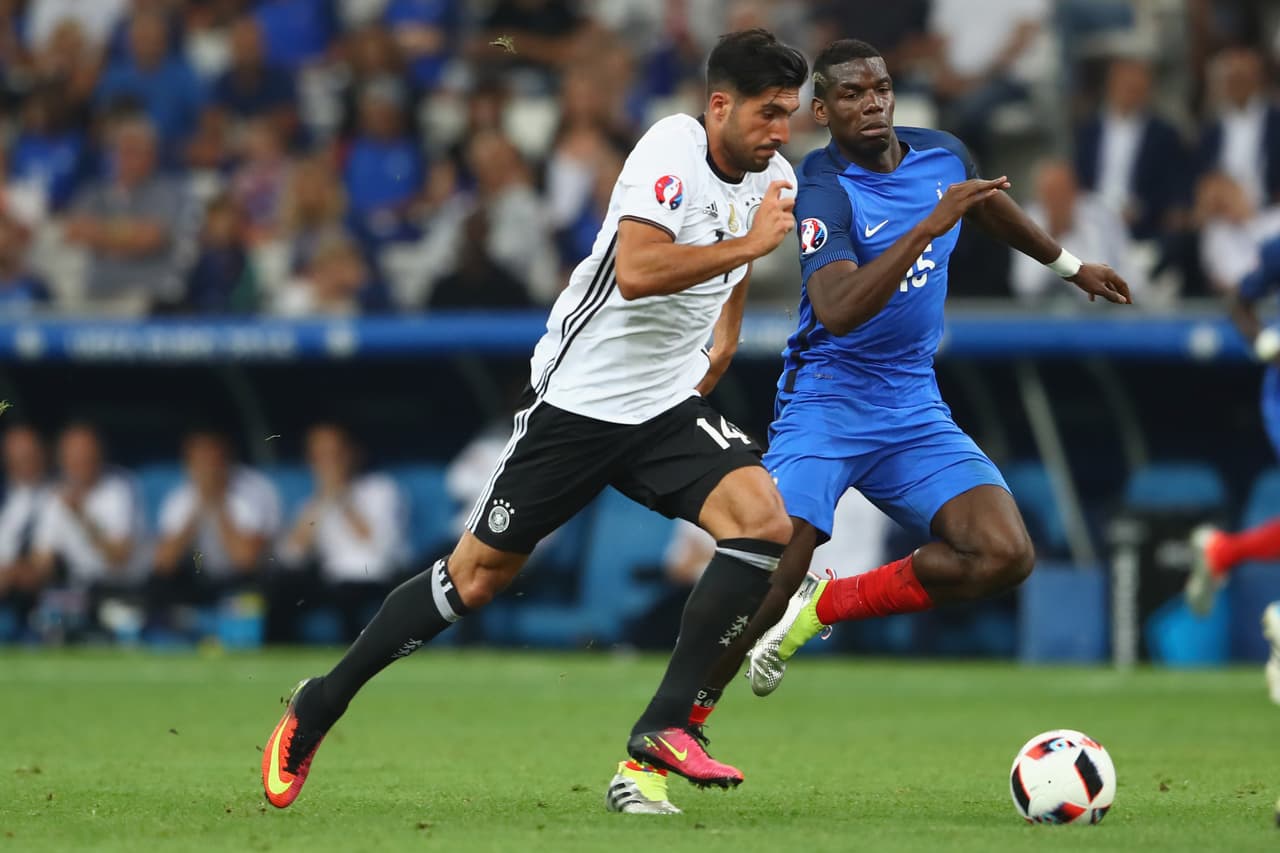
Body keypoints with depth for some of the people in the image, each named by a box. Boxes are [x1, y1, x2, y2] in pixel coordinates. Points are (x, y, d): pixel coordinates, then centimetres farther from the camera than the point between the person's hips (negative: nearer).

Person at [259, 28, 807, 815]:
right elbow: (634, 272, -34)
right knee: (476, 575, 1)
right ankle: (319, 707, 20)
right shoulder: (673, 149, -19)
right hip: (578, 398, -6)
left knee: (765, 520, -20)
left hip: (668, 405, 6)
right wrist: (747, 244, -30)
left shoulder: (772, 178, 5)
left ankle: (663, 729, -17)